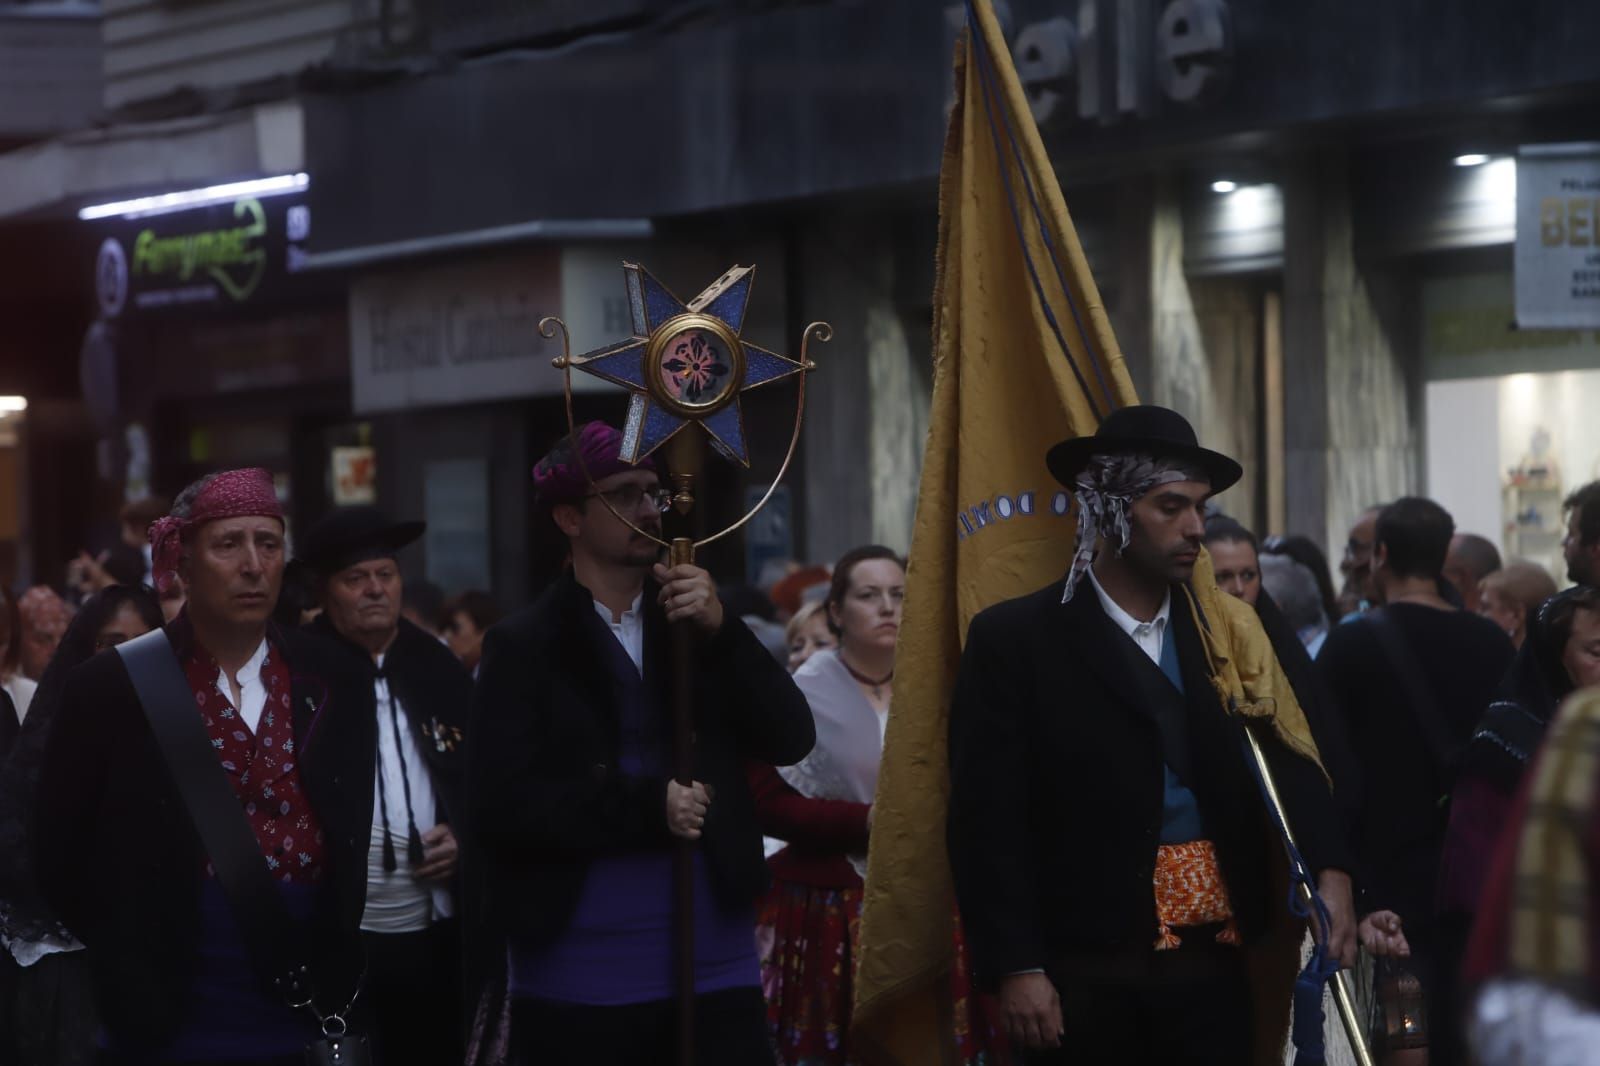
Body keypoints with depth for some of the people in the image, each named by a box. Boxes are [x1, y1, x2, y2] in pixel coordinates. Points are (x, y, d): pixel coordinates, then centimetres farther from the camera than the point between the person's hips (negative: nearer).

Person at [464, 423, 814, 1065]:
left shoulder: (697, 623, 12)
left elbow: (792, 741, 0)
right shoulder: (523, 648, 2)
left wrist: (719, 631, -13)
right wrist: (651, 806, -13)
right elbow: (498, 805, -8)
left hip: (716, 968, 2)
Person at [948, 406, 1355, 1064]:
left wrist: (1329, 872, -15)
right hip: (1085, 982, -4)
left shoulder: (1228, 634, 11)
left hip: (1213, 971, 4)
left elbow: (1291, 761, 3)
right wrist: (1016, 969, -13)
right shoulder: (1015, 640, -2)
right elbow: (989, 822, -6)